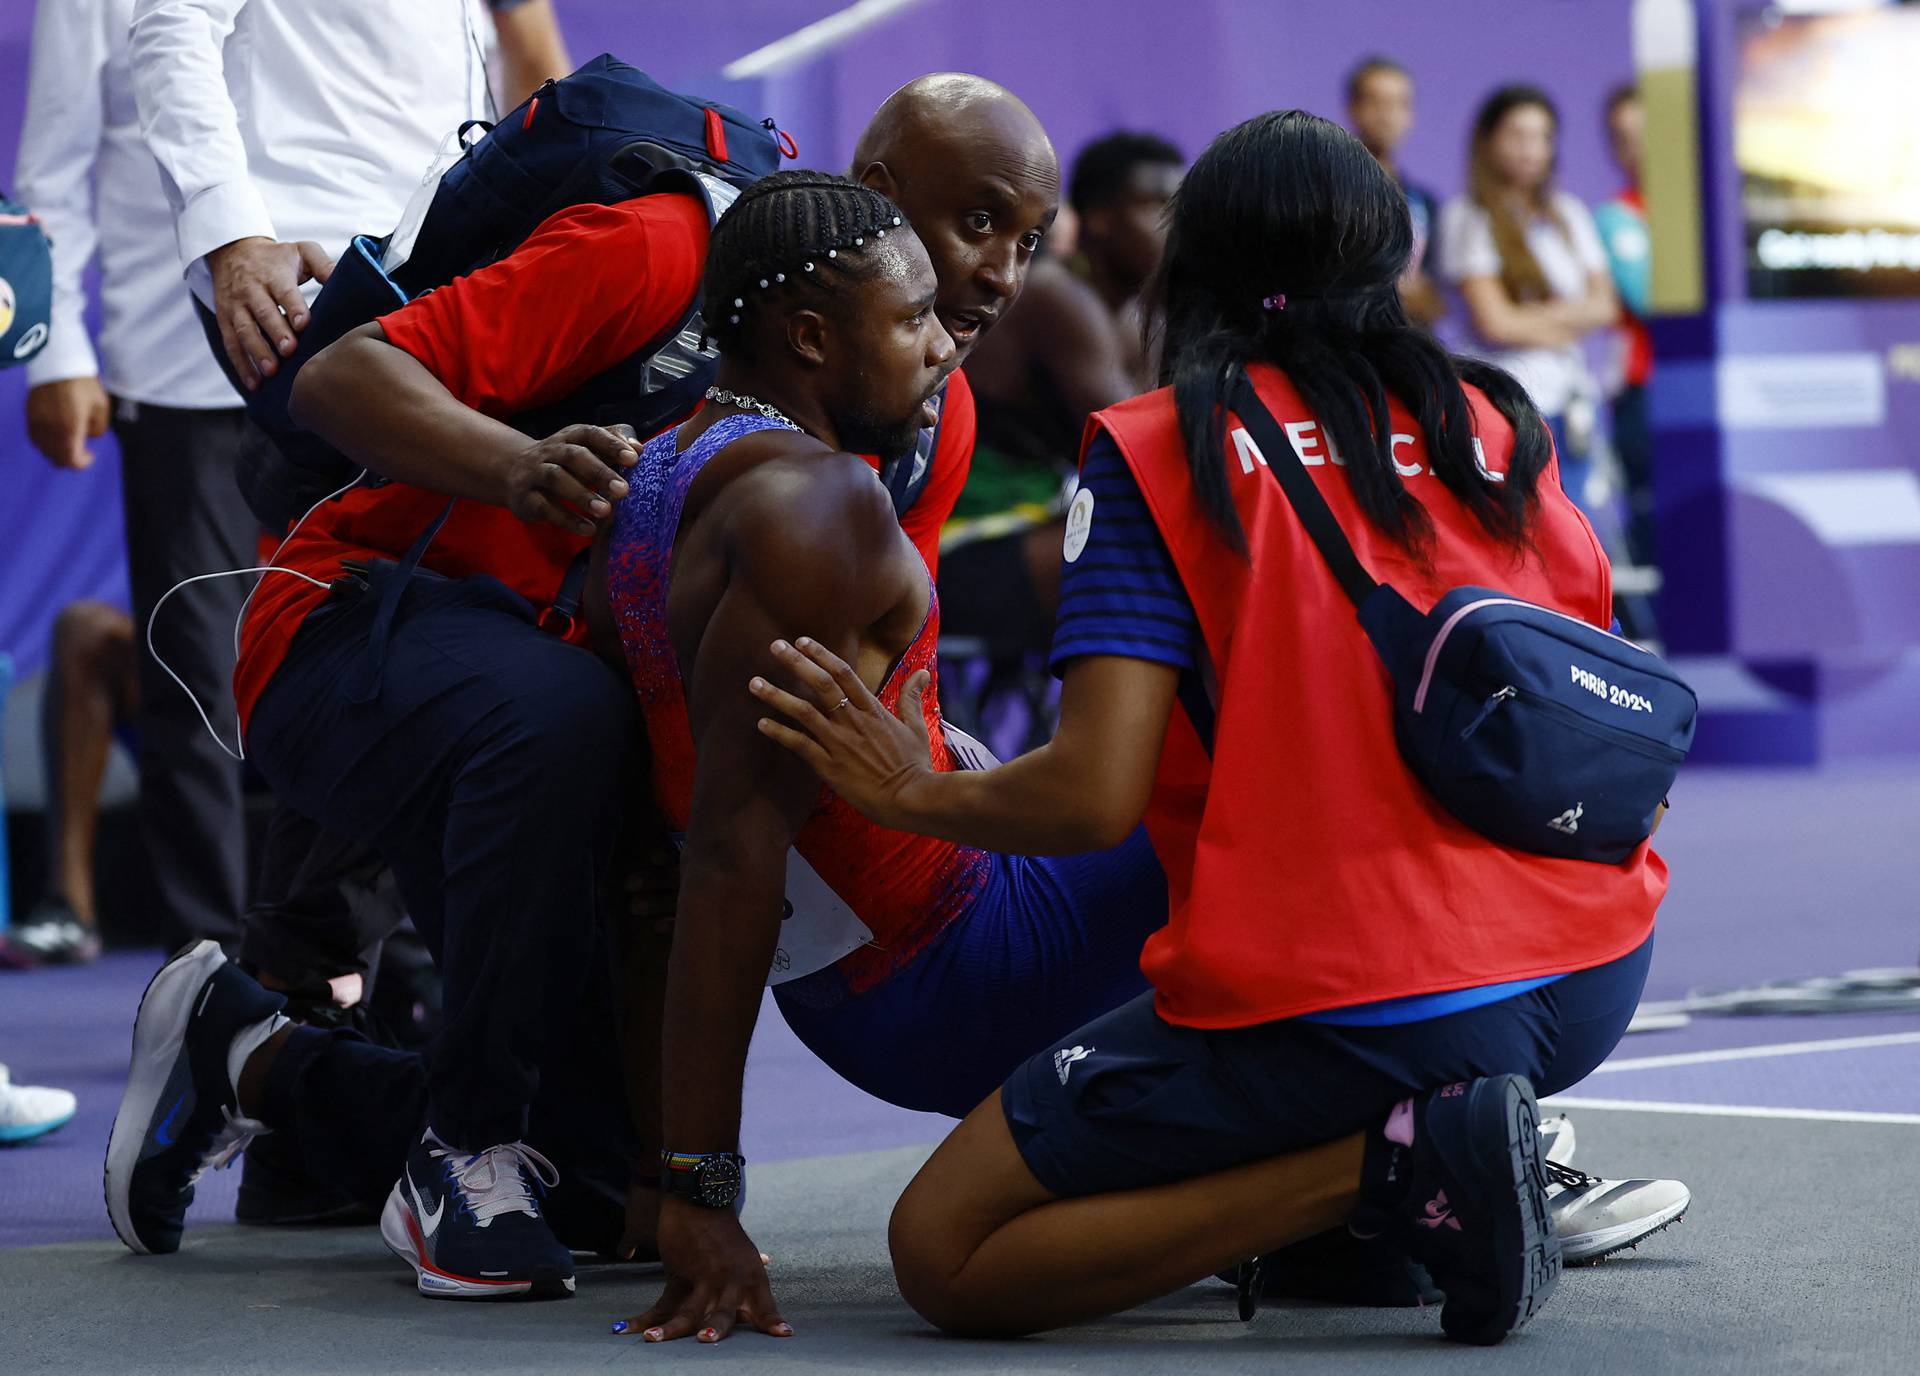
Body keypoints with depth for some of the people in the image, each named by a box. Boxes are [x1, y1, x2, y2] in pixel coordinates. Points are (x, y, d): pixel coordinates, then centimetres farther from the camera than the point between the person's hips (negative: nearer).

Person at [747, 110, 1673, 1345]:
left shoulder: (1157, 451, -2)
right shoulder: (1500, 431, 10)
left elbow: (1092, 797, -10)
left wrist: (912, 790, 8)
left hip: (1340, 1009, -6)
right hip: (1591, 981, 6)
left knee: (942, 1254, 5)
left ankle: (1395, 1159, -10)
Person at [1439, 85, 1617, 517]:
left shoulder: (1569, 214, 15)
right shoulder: (1467, 218, -3)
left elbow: (1604, 306, 8)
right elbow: (1494, 321, -10)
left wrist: (1534, 316, -9)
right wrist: (1569, 323, 1)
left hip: (1567, 400, 6)